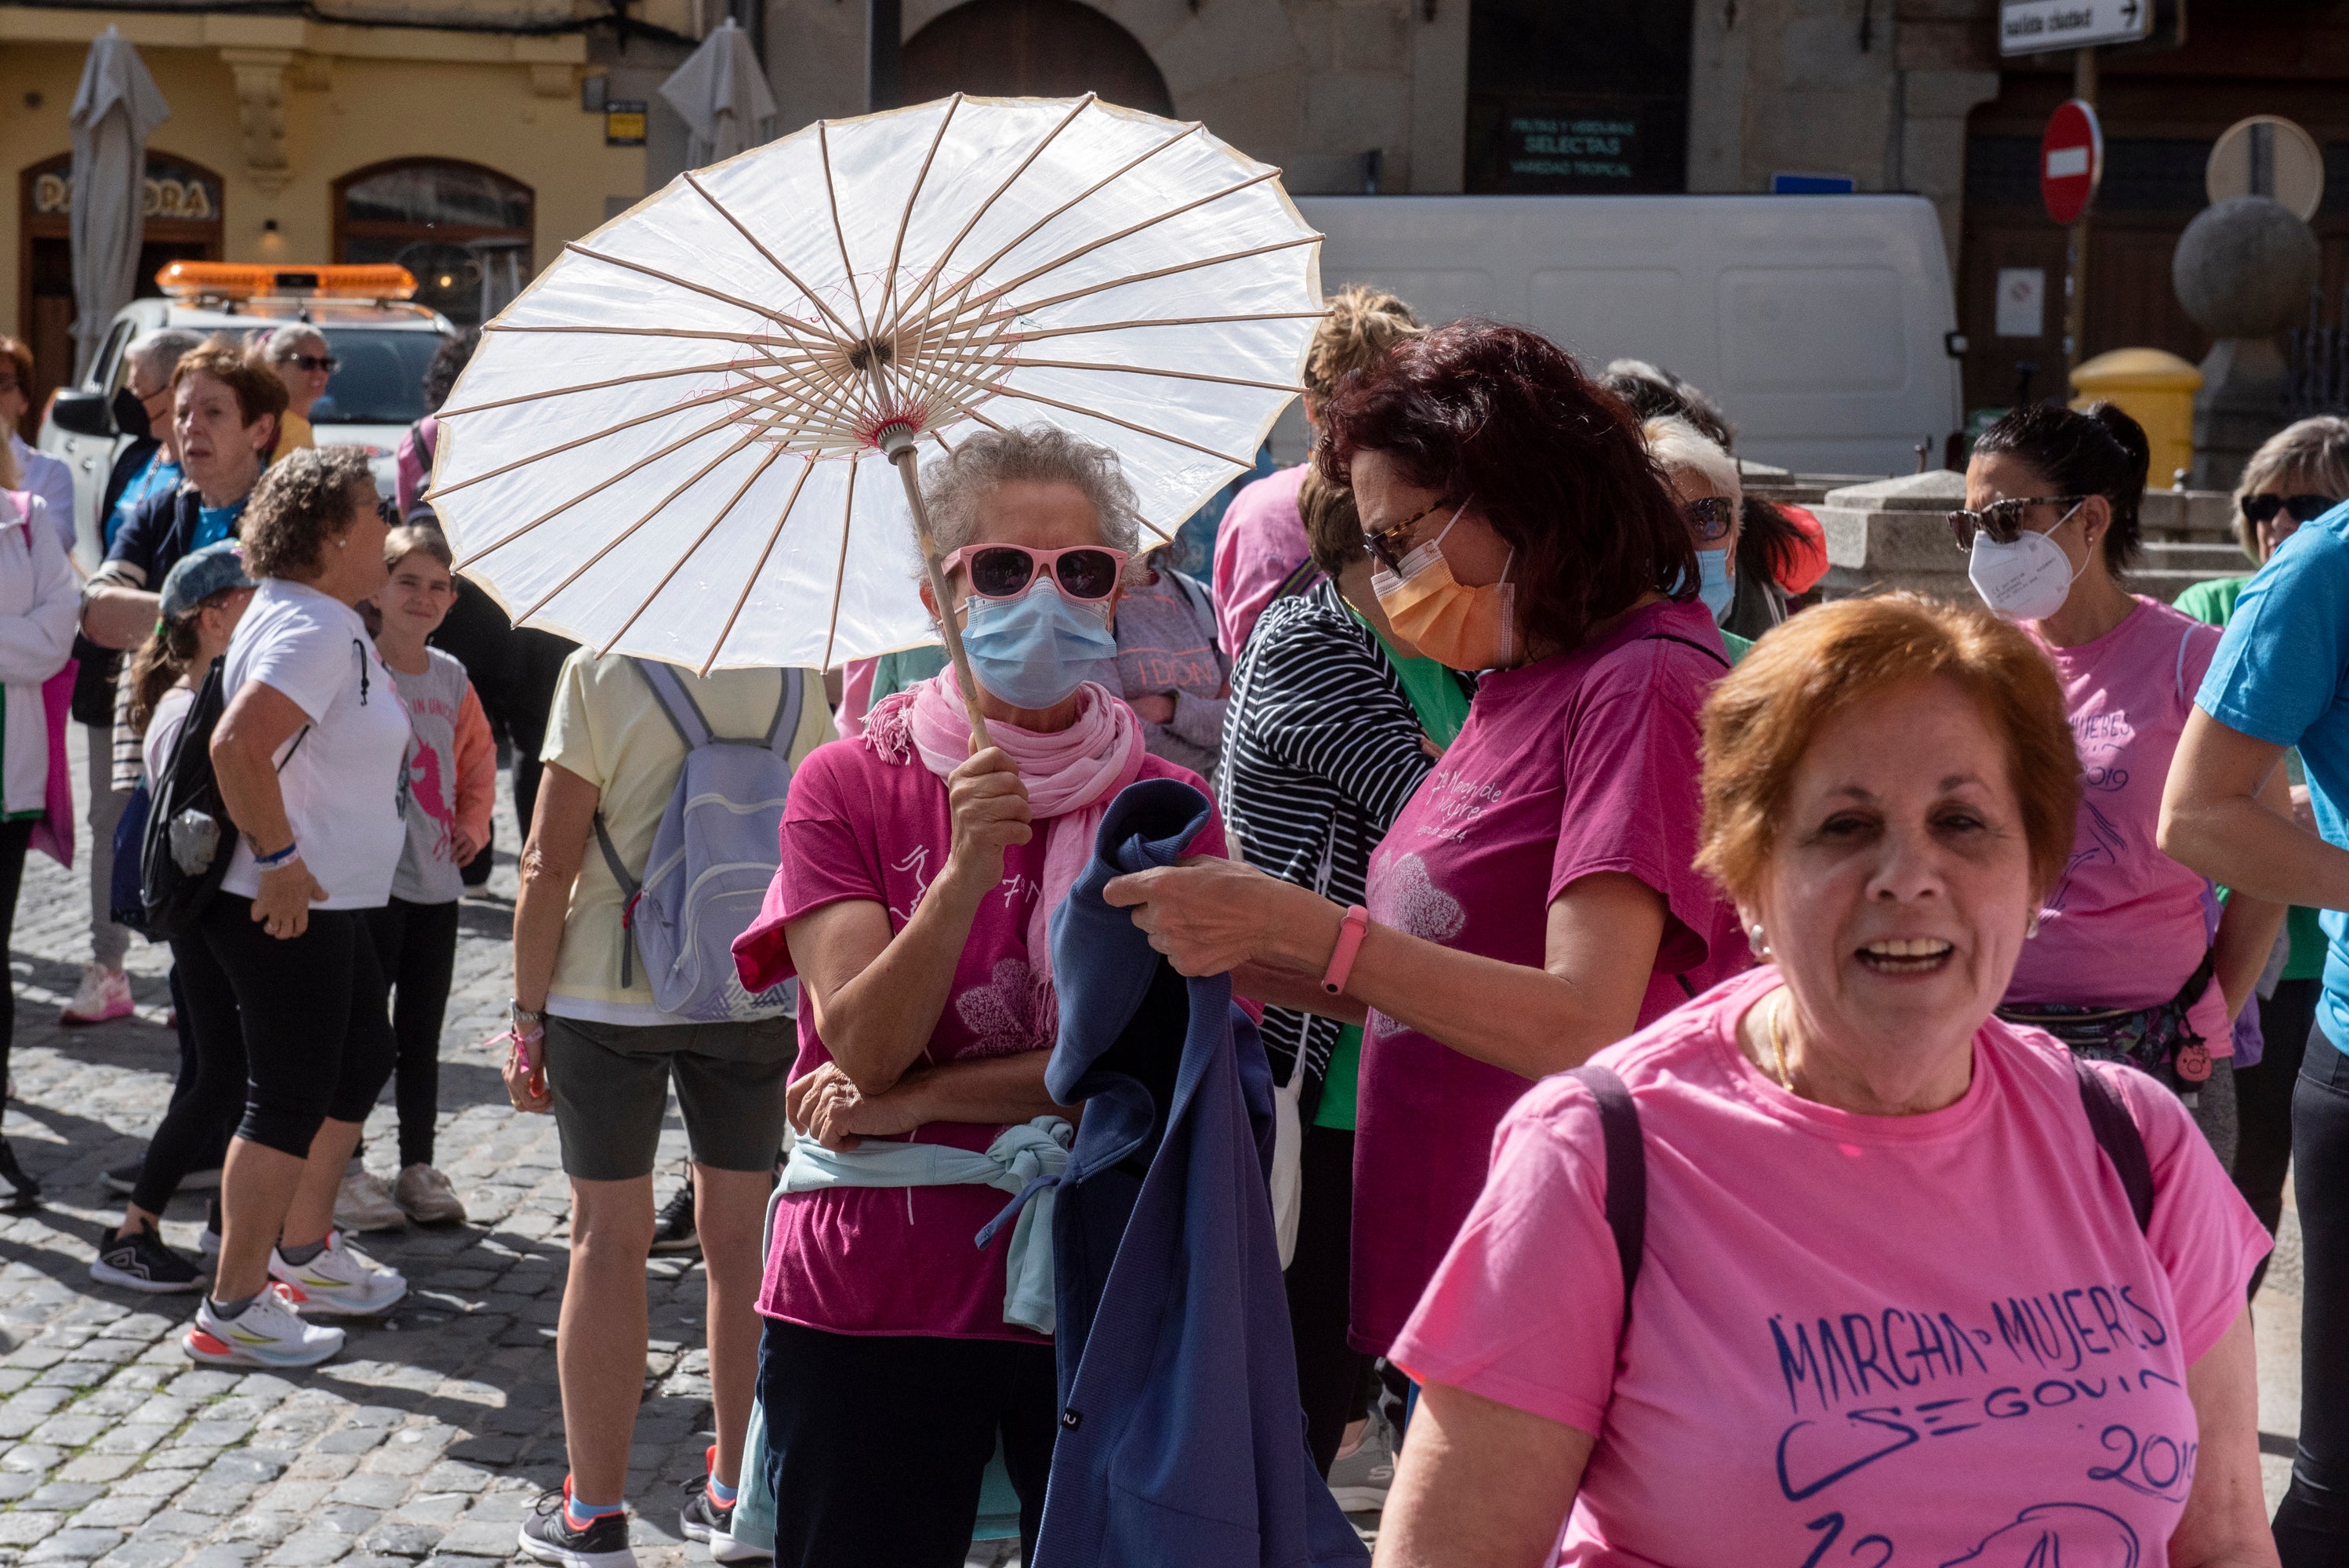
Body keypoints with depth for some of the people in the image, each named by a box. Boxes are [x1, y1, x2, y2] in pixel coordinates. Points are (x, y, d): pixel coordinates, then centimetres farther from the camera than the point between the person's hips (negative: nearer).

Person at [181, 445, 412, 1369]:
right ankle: (232, 1311, 6)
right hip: (290, 910, -11)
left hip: (331, 904, 11)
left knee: (359, 1066, 23)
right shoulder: (313, 632, -22)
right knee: (291, 1104, -3)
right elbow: (238, 744, -34)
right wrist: (278, 859, -28)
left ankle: (304, 1253, 37)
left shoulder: (327, 622, 12)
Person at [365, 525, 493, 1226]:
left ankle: (418, 1168, 20)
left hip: (438, 881, 5)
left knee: (421, 1036, 12)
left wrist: (472, 824, 9)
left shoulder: (452, 678, 9)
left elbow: (478, 758, 21)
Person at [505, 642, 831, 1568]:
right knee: (737, 1242, 11)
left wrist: (528, 1015, -2)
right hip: (757, 995, 3)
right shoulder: (799, 680, 1)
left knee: (609, 1243, 4)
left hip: (610, 994, -3)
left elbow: (550, 861, -10)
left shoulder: (602, 668, -9)